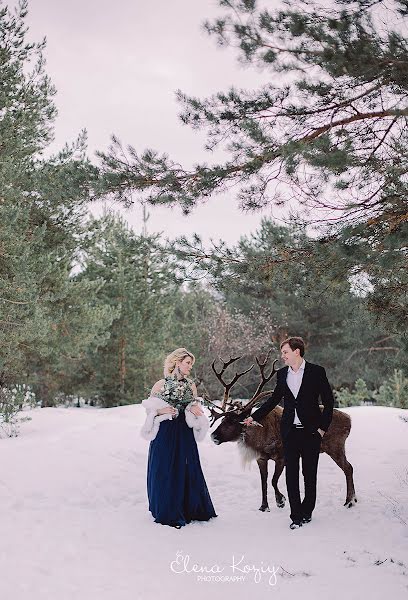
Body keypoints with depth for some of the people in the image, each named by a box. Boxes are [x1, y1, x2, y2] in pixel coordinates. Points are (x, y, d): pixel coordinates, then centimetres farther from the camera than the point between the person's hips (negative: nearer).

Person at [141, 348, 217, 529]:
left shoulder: (191, 385, 9)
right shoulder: (160, 385, -1)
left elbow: (196, 410, 18)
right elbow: (149, 410, 4)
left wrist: (195, 410, -4)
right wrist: (161, 411, -14)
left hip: (185, 434, 3)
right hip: (165, 434, -3)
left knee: (187, 471, 3)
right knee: (165, 472, -1)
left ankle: (190, 510, 16)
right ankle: (167, 513, 11)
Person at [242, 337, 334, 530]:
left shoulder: (316, 371, -5)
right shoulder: (282, 374, 7)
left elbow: (328, 401, -2)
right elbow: (274, 399, 16)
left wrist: (323, 427, -7)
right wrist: (254, 417, 10)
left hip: (311, 432, -3)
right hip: (289, 431, 3)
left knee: (310, 473, 7)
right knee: (291, 473, 1)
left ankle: (306, 511, 21)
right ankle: (296, 515, 6)